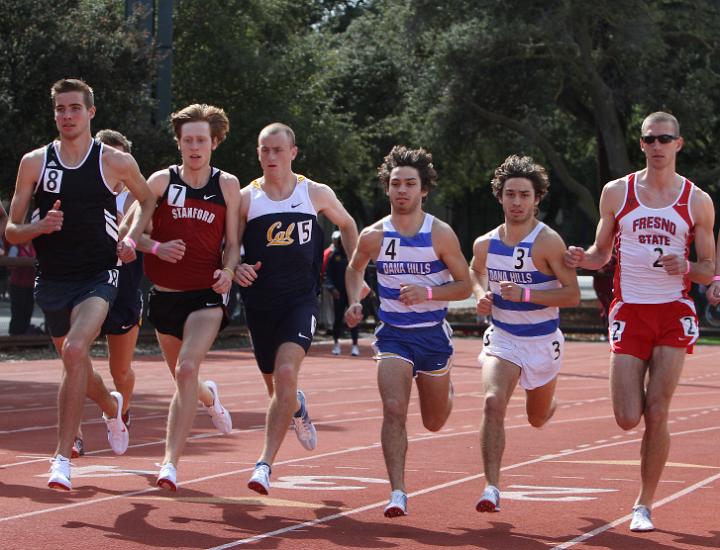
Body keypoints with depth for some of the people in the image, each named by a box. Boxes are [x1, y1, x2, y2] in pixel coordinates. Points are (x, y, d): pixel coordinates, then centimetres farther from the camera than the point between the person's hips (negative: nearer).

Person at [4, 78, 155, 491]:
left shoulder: (117, 162, -1)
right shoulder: (34, 163, 2)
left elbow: (148, 199, 18)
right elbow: (12, 231, 3)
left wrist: (131, 239, 2)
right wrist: (40, 226, -18)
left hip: (98, 275, -4)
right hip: (53, 279, 4)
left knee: (75, 351, -27)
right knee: (76, 364, 18)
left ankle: (63, 457, -22)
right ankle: (112, 407, 53)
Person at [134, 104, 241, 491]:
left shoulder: (227, 184, 3)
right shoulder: (161, 181, 2)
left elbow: (233, 242, 5)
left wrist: (229, 270, -15)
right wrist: (156, 247, -18)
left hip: (207, 294, -3)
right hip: (165, 294, 3)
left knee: (187, 369, -22)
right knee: (182, 378, 16)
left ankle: (171, 461, -22)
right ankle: (209, 397, 54)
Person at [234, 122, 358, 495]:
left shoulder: (317, 194, 2)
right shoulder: (246, 198, 1)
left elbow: (347, 225, 20)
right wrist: (236, 269, -17)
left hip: (301, 299, -2)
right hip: (260, 302, 2)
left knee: (286, 373, -23)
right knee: (275, 387, 13)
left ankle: (265, 464, -22)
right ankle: (298, 410, 51)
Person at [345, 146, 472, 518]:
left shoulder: (441, 234, -10)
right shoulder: (373, 236, -5)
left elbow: (464, 285, -5)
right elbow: (354, 268, 16)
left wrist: (427, 293, -21)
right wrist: (354, 302, -1)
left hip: (433, 334, 0)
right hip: (393, 334, 0)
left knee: (434, 423, 16)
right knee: (394, 410, -21)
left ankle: (445, 391, 53)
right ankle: (397, 493, -18)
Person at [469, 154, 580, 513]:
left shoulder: (548, 242, -17)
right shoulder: (484, 244, -2)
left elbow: (572, 295, -19)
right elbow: (474, 272, 22)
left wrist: (525, 294, -29)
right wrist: (481, 294, 0)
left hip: (542, 341, -2)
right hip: (501, 337, 2)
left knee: (537, 418, 18)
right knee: (493, 403, -24)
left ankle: (548, 401, 57)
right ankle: (492, 488, -22)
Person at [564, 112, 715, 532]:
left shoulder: (698, 201, 2)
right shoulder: (617, 193, 4)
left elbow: (710, 271, 6)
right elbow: (602, 252, 12)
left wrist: (686, 268, -16)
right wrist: (584, 259, -11)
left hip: (674, 312, -1)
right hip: (629, 310, 1)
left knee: (657, 413, -7)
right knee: (628, 419, -7)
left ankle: (645, 504, 7)